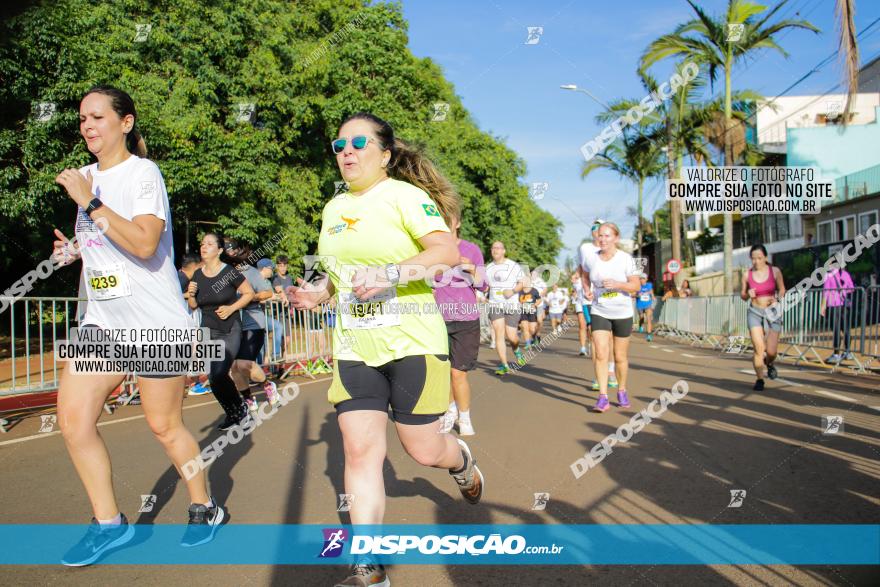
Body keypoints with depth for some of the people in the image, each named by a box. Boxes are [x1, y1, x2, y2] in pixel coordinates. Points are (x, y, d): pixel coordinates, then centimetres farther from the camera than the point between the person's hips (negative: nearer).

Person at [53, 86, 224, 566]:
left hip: (155, 322, -7)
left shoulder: (142, 173, -10)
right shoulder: (88, 176, 13)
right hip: (102, 319, 7)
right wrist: (73, 251, 6)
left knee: (164, 426, 2)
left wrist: (89, 202, -24)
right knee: (72, 417, -2)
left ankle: (204, 508, 26)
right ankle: (109, 523, 15)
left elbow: (144, 243, -26)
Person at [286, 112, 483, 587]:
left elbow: (448, 251, -19)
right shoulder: (333, 209, 15)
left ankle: (462, 461, 41)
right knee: (359, 452, 0)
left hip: (412, 342, -5)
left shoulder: (405, 195, -7)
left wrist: (389, 274, -29)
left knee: (423, 450, 3)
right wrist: (315, 293, 7)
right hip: (353, 347, 6)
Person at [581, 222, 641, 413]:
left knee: (620, 357, 10)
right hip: (599, 313, 1)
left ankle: (622, 391, 31)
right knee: (601, 354, -12)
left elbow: (636, 286, -10)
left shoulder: (626, 259, -12)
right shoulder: (592, 258, -4)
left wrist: (617, 284, -27)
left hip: (623, 313, -1)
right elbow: (585, 275, 17)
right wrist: (587, 289, -2)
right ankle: (603, 398, -10)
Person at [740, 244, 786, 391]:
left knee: (771, 351, -2)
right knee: (759, 349, -12)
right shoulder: (747, 275, -2)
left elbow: (782, 290, 7)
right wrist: (748, 294, -13)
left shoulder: (775, 271, -4)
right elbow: (743, 296, 10)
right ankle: (759, 380, 5)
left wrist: (777, 299, -13)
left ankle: (769, 363, 35)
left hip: (772, 313, 0)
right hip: (755, 313, 0)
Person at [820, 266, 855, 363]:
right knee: (846, 329, 14)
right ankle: (847, 352, 21)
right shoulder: (846, 273, 6)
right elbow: (851, 289, 12)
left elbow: (826, 291, -10)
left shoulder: (829, 275, -8)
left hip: (834, 305, -5)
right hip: (846, 305, 5)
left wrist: (823, 307, -7)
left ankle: (836, 354, -4)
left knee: (836, 330, -4)